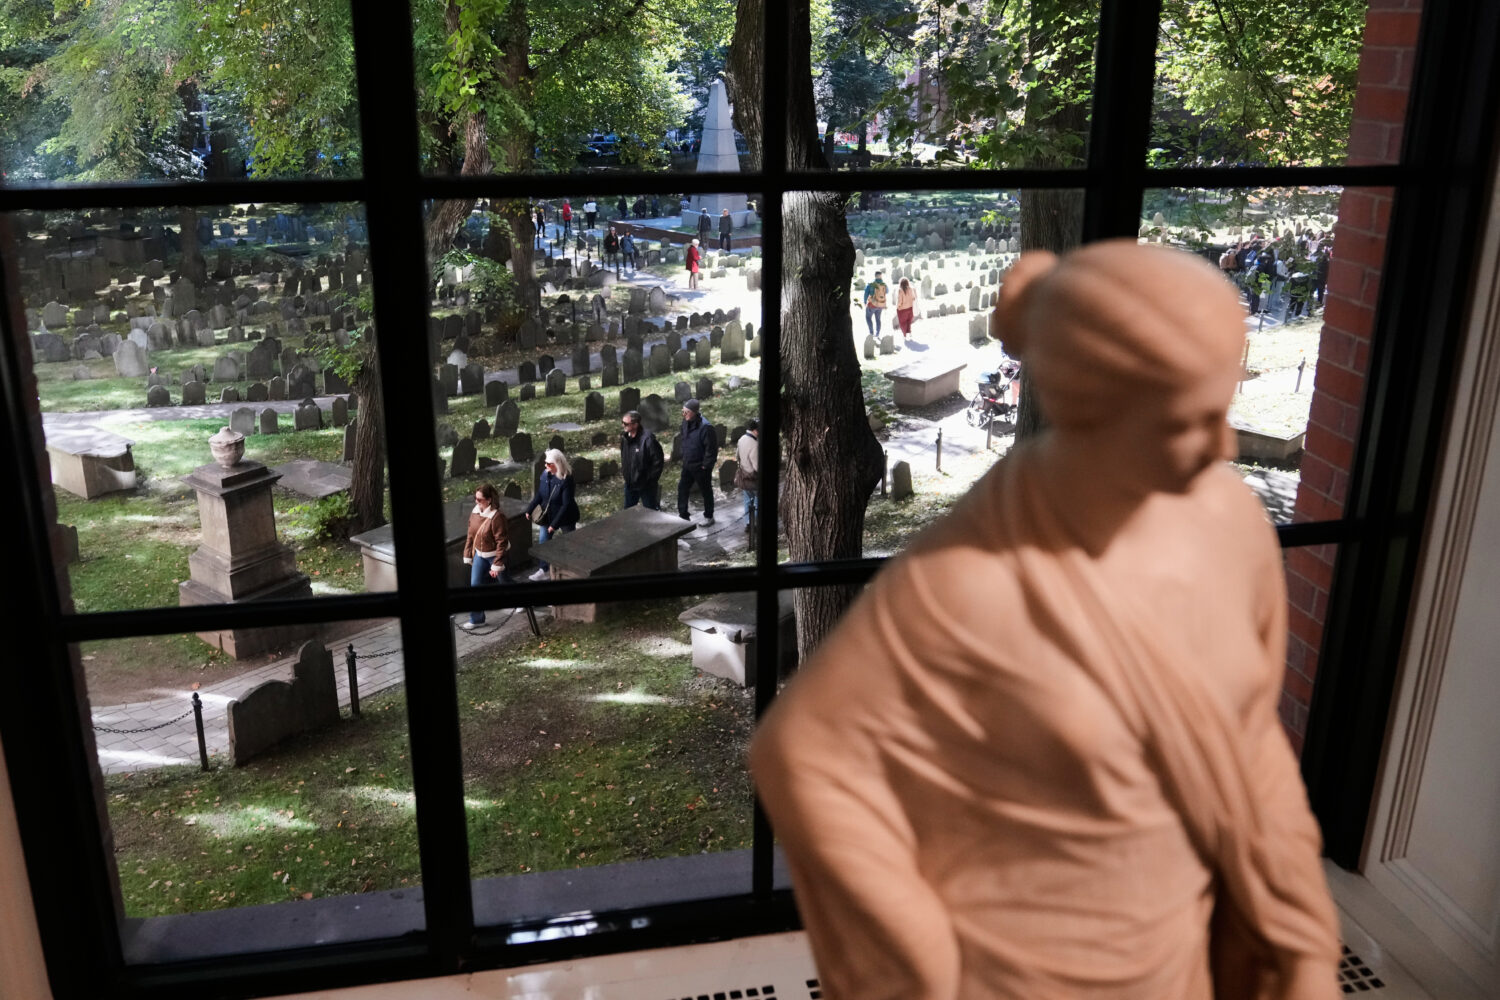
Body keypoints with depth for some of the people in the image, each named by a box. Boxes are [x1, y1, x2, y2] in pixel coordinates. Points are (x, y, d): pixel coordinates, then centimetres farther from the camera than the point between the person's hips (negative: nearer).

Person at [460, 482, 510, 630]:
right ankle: (476, 619, 15)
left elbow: (501, 543, -24)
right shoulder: (474, 512, -6)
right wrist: (468, 555, 9)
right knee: (475, 585, 5)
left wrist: (497, 565, -22)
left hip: (493, 555, -6)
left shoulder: (497, 517, -28)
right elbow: (470, 535, 6)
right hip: (479, 554, 6)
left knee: (505, 582, 16)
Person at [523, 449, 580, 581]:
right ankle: (542, 570, 18)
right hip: (548, 515, 5)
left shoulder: (566, 480, -27)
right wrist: (529, 509, -4)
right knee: (542, 542, 7)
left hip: (565, 517, -5)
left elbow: (566, 504, -26)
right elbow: (540, 494, 3)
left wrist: (554, 524, -26)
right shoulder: (545, 474, -10)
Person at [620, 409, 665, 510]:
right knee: (628, 511, 20)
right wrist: (623, 472, 11)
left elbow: (658, 460, -21)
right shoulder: (625, 436, -3)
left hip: (646, 485, -7)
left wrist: (651, 479, -17)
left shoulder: (647, 439, -26)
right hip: (630, 483, 7)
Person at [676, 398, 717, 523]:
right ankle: (682, 514, 29)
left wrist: (706, 465, -18)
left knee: (706, 491, 11)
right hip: (687, 465, 7)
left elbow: (712, 448, -22)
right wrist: (683, 457, 13)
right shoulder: (686, 423, -2)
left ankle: (708, 516, 27)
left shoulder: (705, 427, -27)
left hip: (701, 467, -7)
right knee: (682, 488, 15)